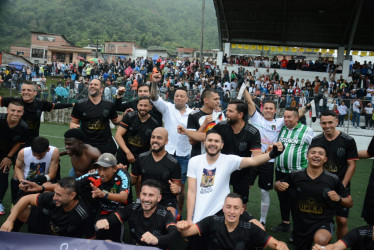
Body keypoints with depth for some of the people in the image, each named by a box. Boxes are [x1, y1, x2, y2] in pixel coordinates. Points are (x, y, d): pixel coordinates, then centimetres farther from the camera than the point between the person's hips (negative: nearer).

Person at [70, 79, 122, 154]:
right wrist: (72, 126, -16)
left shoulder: (109, 105, 2)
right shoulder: (80, 104, 0)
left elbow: (115, 121, 13)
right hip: (86, 144, -1)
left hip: (106, 145, 1)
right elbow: (74, 122, 6)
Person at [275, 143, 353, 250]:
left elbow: (350, 203, 2)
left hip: (323, 222, -3)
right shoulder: (295, 176, -6)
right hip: (300, 223, 3)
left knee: (321, 240, -36)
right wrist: (279, 186, -14)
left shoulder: (333, 180, -9)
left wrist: (339, 199, -19)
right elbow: (277, 184, 9)